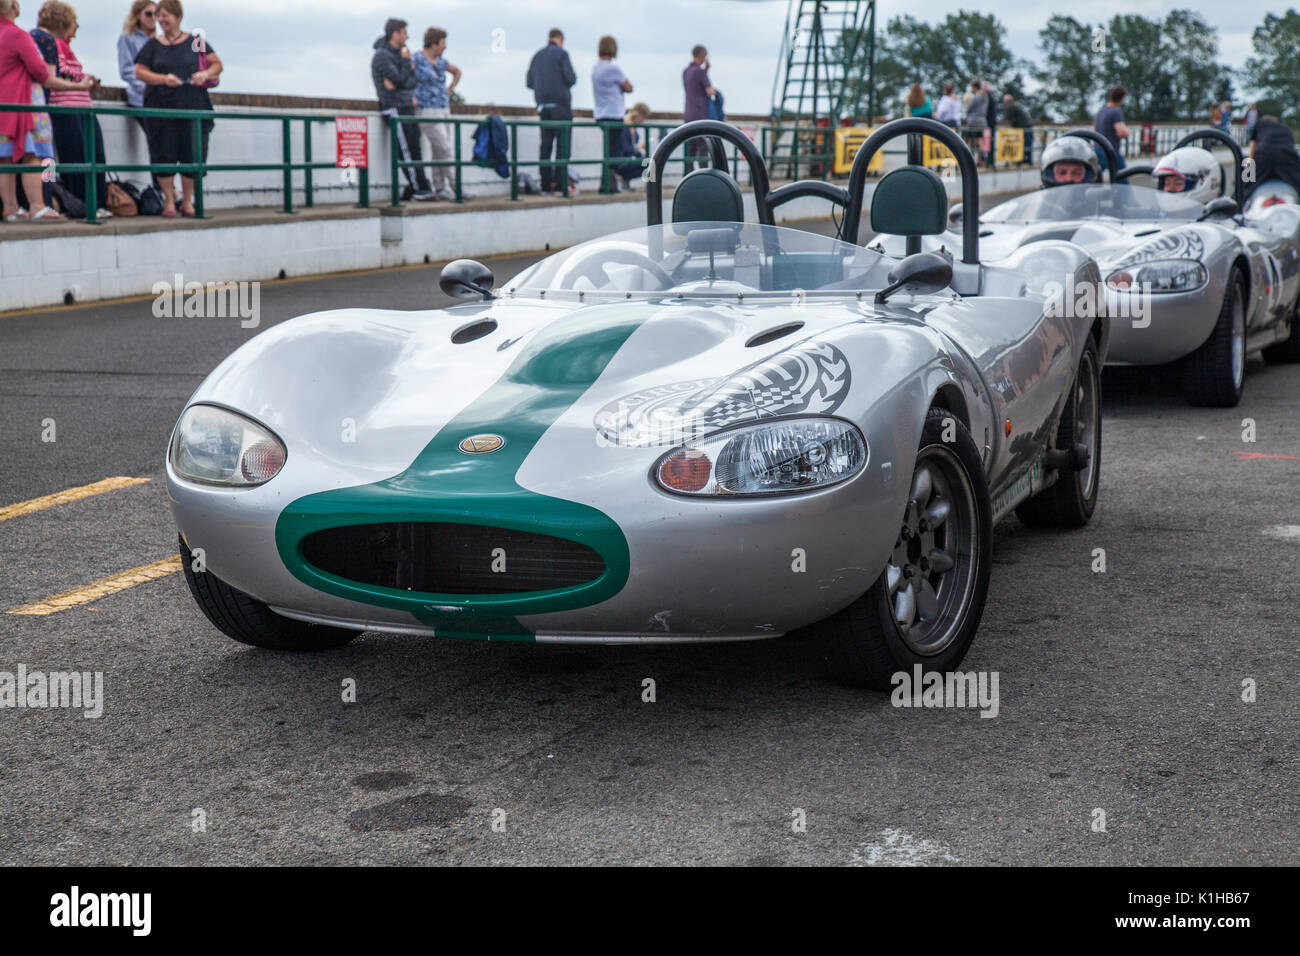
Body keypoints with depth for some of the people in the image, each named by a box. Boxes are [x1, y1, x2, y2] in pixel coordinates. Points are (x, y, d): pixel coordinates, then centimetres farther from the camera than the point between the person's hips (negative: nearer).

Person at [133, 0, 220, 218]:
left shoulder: (195, 42, 10)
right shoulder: (153, 45, 10)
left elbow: (217, 65, 10)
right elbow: (139, 72, 5)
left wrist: (205, 74, -11)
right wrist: (163, 79, -11)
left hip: (193, 107, 0)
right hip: (161, 107, 0)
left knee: (193, 154, 0)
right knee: (164, 154, -3)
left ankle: (187, 201, 12)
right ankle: (169, 201, 4)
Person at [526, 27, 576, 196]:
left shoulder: (537, 55, 13)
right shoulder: (561, 53, -5)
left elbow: (529, 82, 14)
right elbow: (571, 79, -11)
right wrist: (568, 82, 10)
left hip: (543, 104, 6)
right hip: (560, 103, -6)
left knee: (546, 144, 8)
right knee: (563, 144, -4)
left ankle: (546, 184, 6)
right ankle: (559, 184, -10)